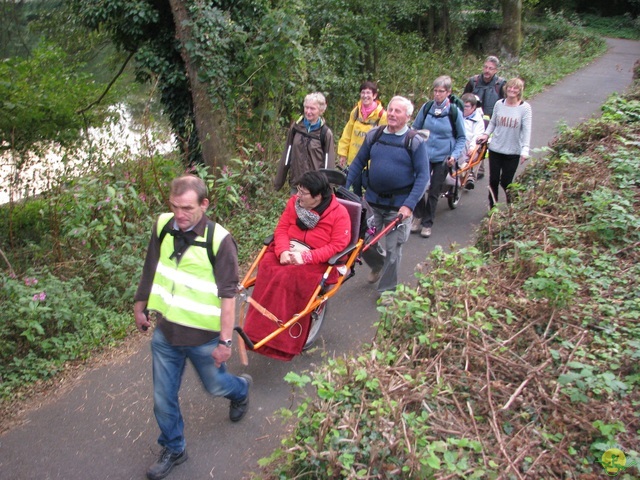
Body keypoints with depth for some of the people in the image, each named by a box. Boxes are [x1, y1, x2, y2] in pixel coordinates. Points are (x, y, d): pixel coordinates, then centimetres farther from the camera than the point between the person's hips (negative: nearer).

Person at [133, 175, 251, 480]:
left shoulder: (218, 240, -22)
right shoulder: (163, 226, -7)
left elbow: (228, 295, -18)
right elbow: (150, 270, 8)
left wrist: (225, 340, -16)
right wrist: (140, 306, 16)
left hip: (204, 336, -4)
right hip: (165, 332, 4)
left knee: (216, 386, 19)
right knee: (163, 399, 13)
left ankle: (240, 389, 54)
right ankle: (173, 450, 37)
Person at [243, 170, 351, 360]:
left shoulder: (339, 213, -8)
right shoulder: (295, 202, 7)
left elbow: (338, 246, -14)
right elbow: (282, 228, 5)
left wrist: (305, 257, -22)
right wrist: (283, 251, -17)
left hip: (317, 260, -4)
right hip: (288, 252, 5)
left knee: (293, 276, -34)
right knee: (267, 266, -27)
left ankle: (285, 338, -23)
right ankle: (260, 328, -22)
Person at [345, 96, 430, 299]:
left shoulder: (415, 142, -9)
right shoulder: (374, 135, 1)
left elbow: (423, 176, -11)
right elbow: (358, 162, 8)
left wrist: (409, 205, -20)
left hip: (399, 205, -3)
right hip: (373, 200, 3)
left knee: (393, 249, 7)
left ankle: (387, 290, 25)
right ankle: (377, 265, 44)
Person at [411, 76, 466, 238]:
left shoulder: (454, 112, -8)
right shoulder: (426, 107, -3)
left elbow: (462, 137, 1)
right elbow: (415, 129, 11)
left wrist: (455, 155, -11)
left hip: (443, 158, -1)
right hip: (424, 155, 1)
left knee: (434, 192, 7)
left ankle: (427, 224, 22)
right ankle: (418, 217, 24)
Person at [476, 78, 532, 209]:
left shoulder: (525, 108, -8)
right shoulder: (499, 104, 0)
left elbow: (526, 129, -12)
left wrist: (525, 149, -21)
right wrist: (486, 134, -6)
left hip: (513, 152, -2)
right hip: (495, 149, 3)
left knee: (506, 182, 2)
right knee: (493, 180, 7)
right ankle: (492, 207, 24)